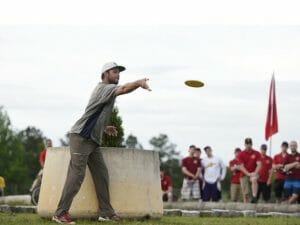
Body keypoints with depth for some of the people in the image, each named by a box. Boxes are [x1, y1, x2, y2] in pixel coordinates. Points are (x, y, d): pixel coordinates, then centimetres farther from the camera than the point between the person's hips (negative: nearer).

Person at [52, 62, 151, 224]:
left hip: (93, 140, 10)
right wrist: (139, 82, -45)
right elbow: (123, 89, -32)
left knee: (101, 174, 7)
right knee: (77, 175, -15)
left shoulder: (107, 91, 20)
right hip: (81, 137, -10)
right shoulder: (104, 88, -10)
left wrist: (105, 127, 17)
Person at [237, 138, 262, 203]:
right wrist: (248, 173, -18)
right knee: (246, 193, -3)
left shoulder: (256, 153, 5)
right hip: (244, 175, 1)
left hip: (253, 174, -1)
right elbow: (241, 166, -4)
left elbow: (259, 164, -3)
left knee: (254, 180, -36)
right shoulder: (241, 154, 3)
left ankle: (254, 197, -44)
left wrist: (255, 173, -20)